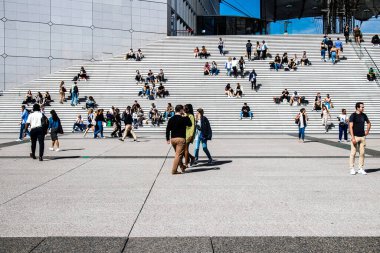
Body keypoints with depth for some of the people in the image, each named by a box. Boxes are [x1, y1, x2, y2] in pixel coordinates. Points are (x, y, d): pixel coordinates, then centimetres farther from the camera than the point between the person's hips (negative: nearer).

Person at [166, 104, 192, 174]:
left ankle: (182, 166, 31)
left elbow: (168, 129, 8)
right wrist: (186, 117, 10)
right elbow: (190, 124, 5)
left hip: (172, 139, 6)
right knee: (178, 155, -4)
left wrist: (168, 139, 15)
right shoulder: (183, 119, -10)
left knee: (178, 153, 22)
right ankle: (174, 170, -7)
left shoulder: (171, 119, 7)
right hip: (181, 138, -6)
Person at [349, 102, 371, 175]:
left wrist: (367, 131, 13)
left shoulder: (364, 115, 9)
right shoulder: (353, 116, -8)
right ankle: (352, 168, 6)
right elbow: (351, 127, -13)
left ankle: (361, 168, 13)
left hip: (362, 136, 5)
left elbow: (369, 123, 27)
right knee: (353, 153, -2)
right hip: (355, 136, -5)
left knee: (362, 153, 6)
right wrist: (353, 137, -19)